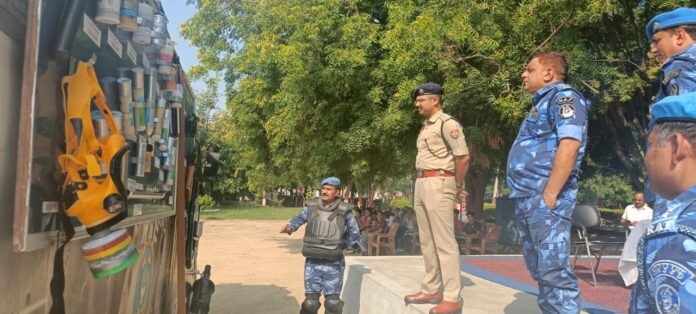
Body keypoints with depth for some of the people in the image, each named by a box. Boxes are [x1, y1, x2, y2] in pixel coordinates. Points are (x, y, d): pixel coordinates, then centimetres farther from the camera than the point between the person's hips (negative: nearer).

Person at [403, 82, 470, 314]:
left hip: (438, 184, -10)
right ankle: (431, 290, 23)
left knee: (444, 242, -7)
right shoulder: (426, 126, 18)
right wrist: (421, 182, 12)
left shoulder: (447, 123, -11)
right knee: (427, 242, 14)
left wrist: (457, 187, -5)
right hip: (421, 184, 10)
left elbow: (463, 157, -14)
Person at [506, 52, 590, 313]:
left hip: (544, 197, -10)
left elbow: (569, 145, -20)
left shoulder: (563, 96, -7)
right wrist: (523, 195, 17)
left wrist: (549, 194, -23)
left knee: (553, 269, -9)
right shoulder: (541, 103, 23)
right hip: (526, 197, 10)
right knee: (539, 268, 14)